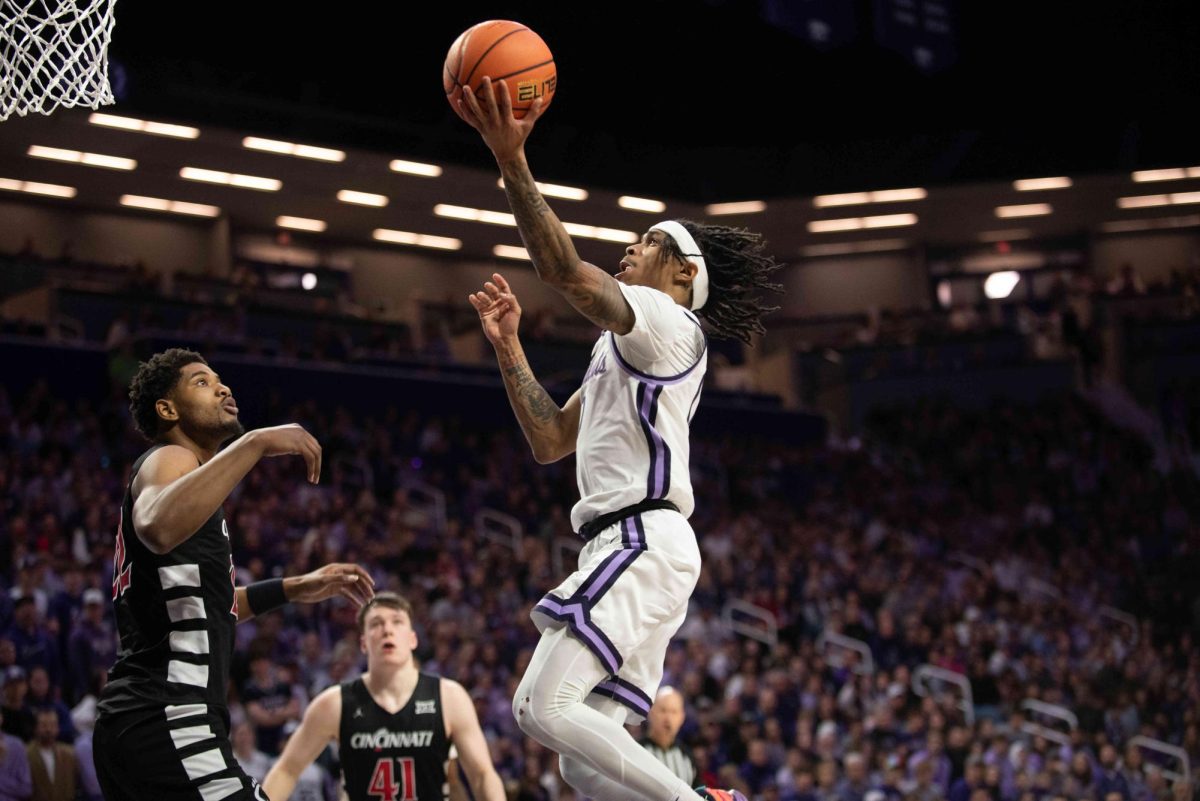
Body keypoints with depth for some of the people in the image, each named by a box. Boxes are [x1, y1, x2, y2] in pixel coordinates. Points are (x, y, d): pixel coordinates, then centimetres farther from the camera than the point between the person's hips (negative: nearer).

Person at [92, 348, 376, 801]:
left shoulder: (177, 465, 26)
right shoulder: (169, 459, -4)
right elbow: (160, 528, -31)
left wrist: (295, 589, 37)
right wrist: (257, 443, -27)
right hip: (167, 724, -11)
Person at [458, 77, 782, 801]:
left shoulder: (666, 322, -1)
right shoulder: (626, 349, 29)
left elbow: (568, 273, -19)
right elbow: (551, 441, 28)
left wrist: (512, 159, -24)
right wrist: (508, 346, 21)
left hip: (642, 542, -10)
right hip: (634, 548, 10)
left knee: (544, 708, -23)